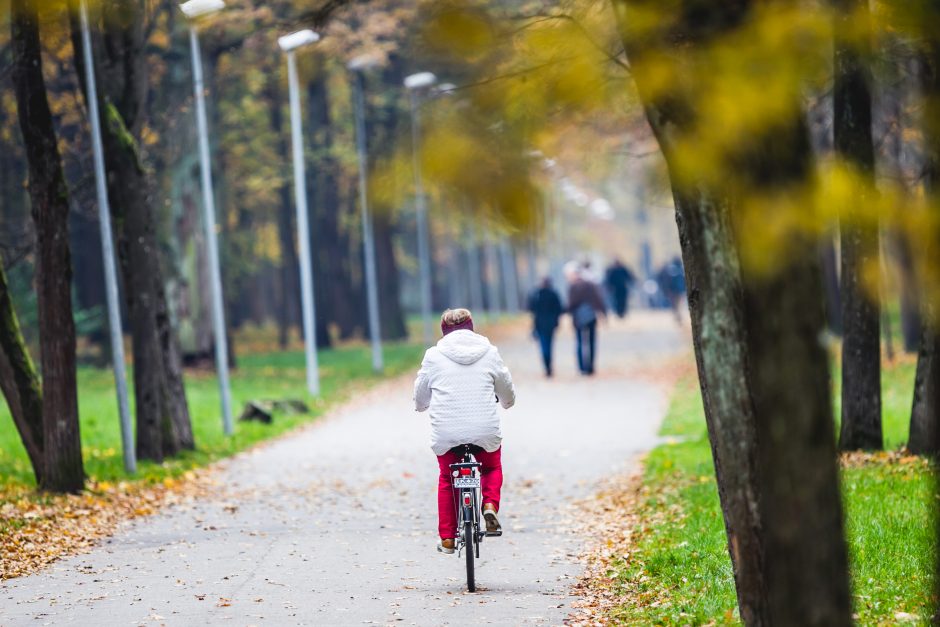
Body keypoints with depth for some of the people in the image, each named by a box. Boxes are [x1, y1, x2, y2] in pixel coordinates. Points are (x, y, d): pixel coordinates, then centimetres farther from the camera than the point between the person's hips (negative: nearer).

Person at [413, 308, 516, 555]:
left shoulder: (434, 356, 3)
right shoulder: (489, 353, 6)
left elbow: (420, 399, 15)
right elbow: (507, 392, 19)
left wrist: (422, 406, 40)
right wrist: (507, 403, 44)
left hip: (446, 433, 0)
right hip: (485, 431, 1)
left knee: (447, 480, 22)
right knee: (492, 468, 29)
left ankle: (447, 539, 20)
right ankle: (490, 504, 2)